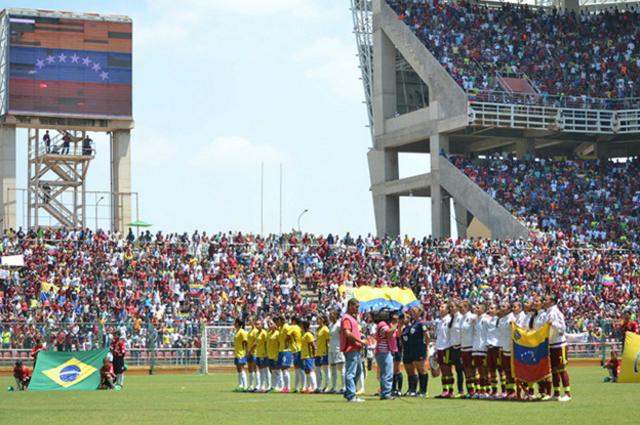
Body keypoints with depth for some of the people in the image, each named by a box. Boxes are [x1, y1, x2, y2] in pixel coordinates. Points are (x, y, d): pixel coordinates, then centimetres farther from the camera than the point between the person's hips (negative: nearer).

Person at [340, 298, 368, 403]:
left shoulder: (352, 318, 21)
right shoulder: (347, 318, -11)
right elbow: (347, 333, -22)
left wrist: (360, 335, 11)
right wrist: (360, 341, -19)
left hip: (356, 350, 11)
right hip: (351, 349, -11)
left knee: (358, 371, 16)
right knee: (351, 372, -8)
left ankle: (348, 393, 21)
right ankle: (351, 396, -7)